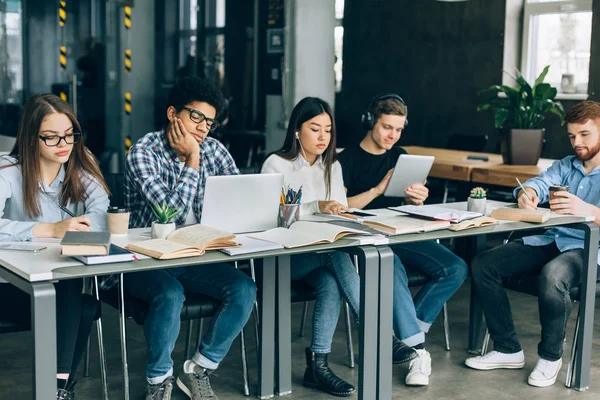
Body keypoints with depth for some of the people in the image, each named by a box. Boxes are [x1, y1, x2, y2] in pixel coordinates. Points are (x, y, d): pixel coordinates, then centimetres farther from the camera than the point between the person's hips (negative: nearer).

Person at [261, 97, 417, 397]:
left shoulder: (332, 166, 15)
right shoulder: (276, 165, -3)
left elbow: (340, 214, 13)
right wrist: (317, 207, -30)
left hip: (322, 254, 4)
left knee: (332, 281, -33)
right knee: (336, 253, -34)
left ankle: (318, 364, -31)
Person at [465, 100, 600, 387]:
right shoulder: (565, 166, 18)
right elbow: (540, 182, -1)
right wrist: (527, 193, -25)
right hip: (548, 240, 6)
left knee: (551, 277, -39)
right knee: (482, 264, -10)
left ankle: (550, 356, -12)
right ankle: (508, 350, -1)